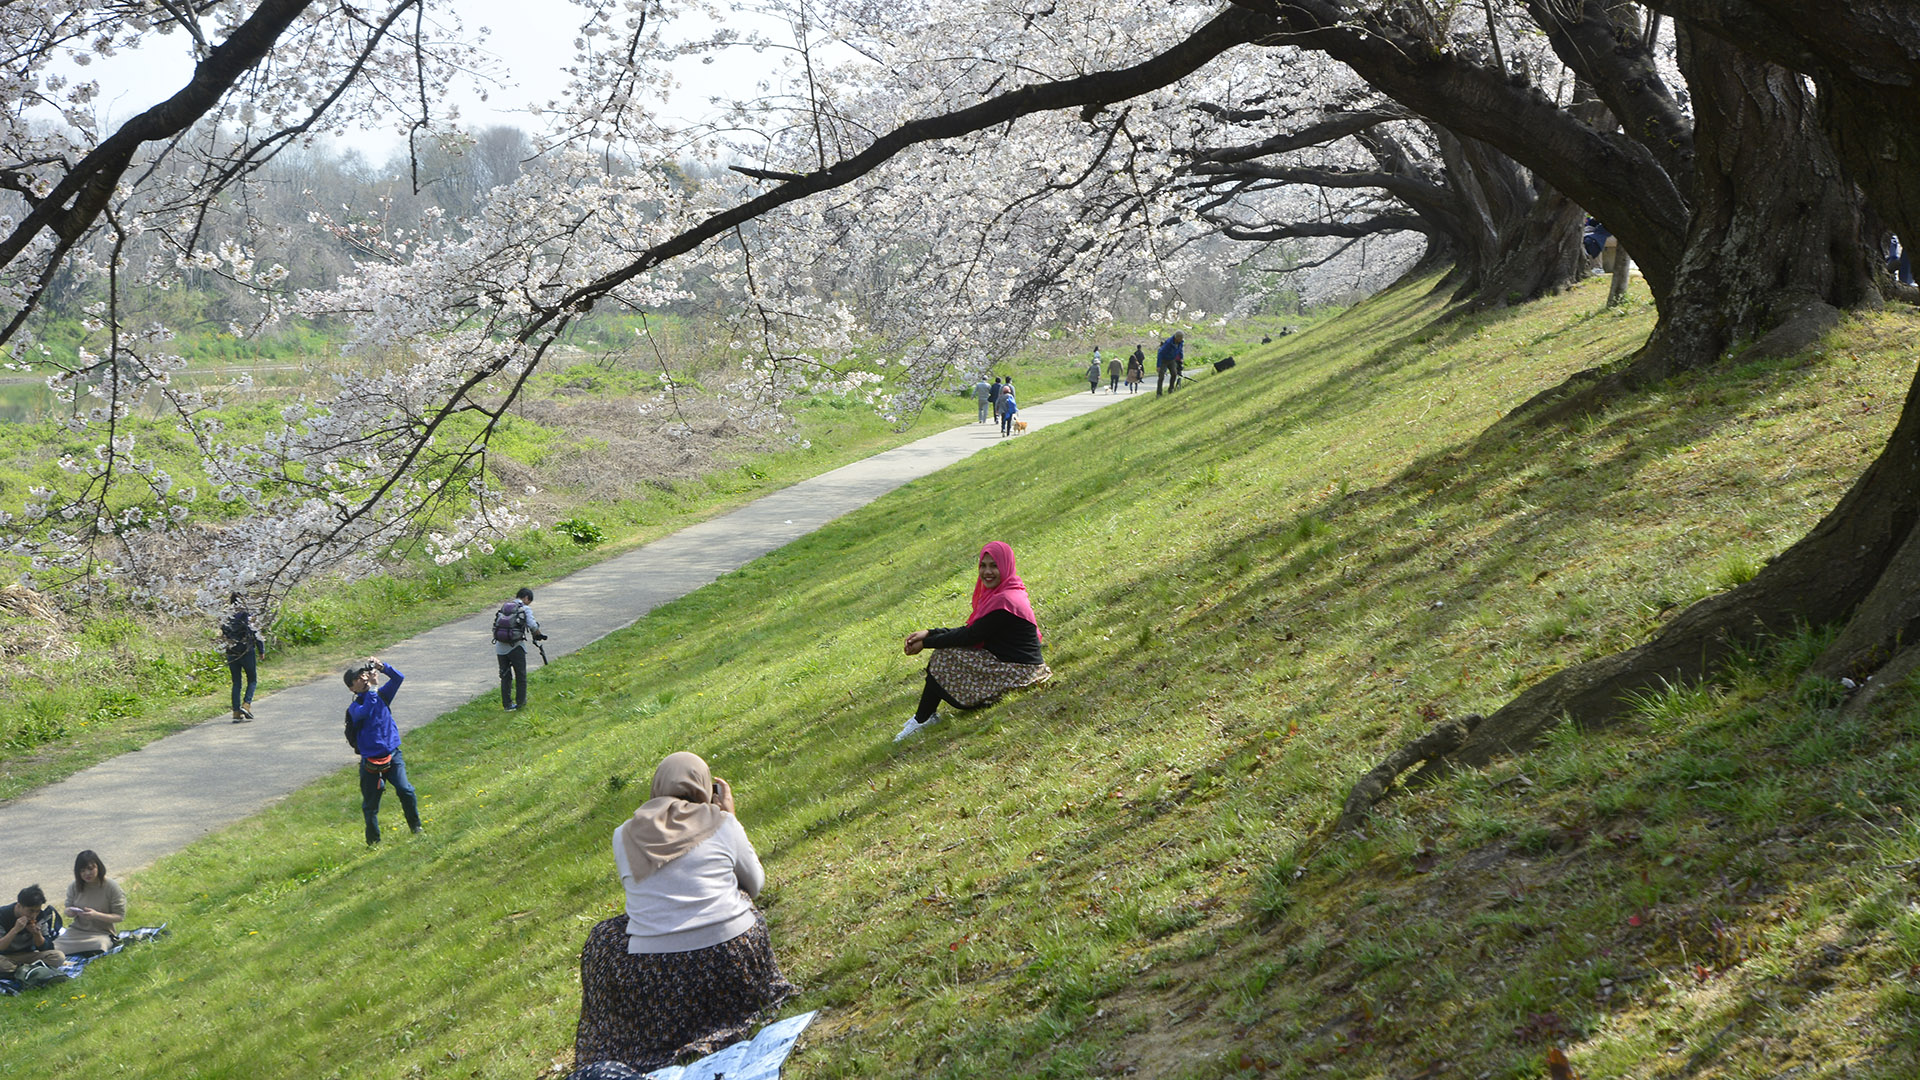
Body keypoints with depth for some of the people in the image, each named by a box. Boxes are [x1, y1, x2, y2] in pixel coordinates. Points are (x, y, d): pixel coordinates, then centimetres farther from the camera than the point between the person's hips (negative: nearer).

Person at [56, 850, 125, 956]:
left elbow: (119, 916, -8)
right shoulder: (74, 887, 3)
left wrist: (96, 915, -23)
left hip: (101, 933, -3)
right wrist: (70, 912, -12)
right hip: (76, 931, 3)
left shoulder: (110, 887, -9)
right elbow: (68, 910, 15)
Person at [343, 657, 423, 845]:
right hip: (371, 762, -2)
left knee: (405, 790, -16)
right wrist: (373, 685, -25)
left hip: (392, 755, 2)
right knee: (370, 805, 5)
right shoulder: (354, 708, -5)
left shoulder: (381, 695, 7)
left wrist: (381, 666, -19)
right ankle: (374, 841, 20)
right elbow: (364, 712, -28)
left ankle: (416, 827, 1)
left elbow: (398, 678, -3)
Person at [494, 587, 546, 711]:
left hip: (500, 646, 5)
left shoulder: (503, 608, 13)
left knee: (505, 677, 12)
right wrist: (538, 635, 3)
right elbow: (533, 626, -16)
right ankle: (521, 703, 17)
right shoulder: (525, 609, -4)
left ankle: (507, 704, 13)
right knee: (521, 676, 12)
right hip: (516, 646, -5)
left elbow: (496, 626, 13)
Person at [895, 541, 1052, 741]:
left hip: (1019, 672, -10)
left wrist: (926, 643, -10)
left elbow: (971, 637, -18)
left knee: (944, 659, -10)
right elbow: (970, 630, 10)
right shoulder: (997, 593, 10)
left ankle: (921, 721, 2)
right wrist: (929, 634, -1)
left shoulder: (1005, 601, -21)